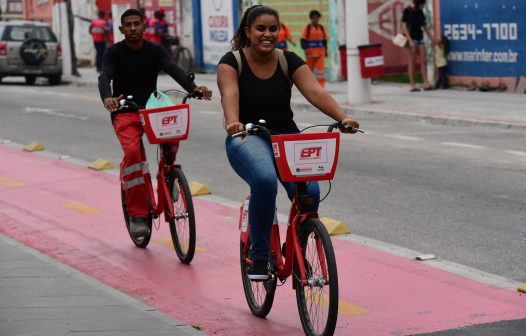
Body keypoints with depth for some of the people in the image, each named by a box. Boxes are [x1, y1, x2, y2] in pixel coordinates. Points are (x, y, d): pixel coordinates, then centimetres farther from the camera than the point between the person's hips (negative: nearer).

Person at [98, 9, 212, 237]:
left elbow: (173, 70, -15)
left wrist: (193, 88, -35)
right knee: (132, 151, -30)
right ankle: (137, 216, -25)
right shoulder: (114, 53, -4)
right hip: (124, 113, -2)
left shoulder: (155, 51, 2)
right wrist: (107, 98, -45)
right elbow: (105, 77, -21)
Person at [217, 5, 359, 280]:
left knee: (309, 191, -23)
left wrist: (342, 117, -30)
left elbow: (315, 92, -13)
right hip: (248, 139, -3)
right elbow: (230, 94, -24)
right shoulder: (232, 62, -5)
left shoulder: (289, 61, 2)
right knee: (265, 180, -36)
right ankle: (259, 257, -21)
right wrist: (232, 121, -46)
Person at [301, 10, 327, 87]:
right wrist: (305, 49, -18)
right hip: (310, 52, -2)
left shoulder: (321, 28, 9)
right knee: (309, 69, 10)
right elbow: (303, 40, -6)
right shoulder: (307, 28, -2)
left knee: (321, 68, -11)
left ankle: (321, 85, -11)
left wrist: (325, 50, 15)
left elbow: (324, 39, 17)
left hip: (320, 52, 2)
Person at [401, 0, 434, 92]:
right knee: (412, 62, -3)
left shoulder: (420, 12, 10)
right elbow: (404, 27, -12)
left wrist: (431, 38, 14)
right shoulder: (407, 11, -8)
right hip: (412, 39, -6)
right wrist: (410, 40, -19)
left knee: (424, 61, -1)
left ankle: (426, 83, -2)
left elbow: (424, 25, 17)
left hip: (420, 38, 6)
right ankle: (413, 85, 1)